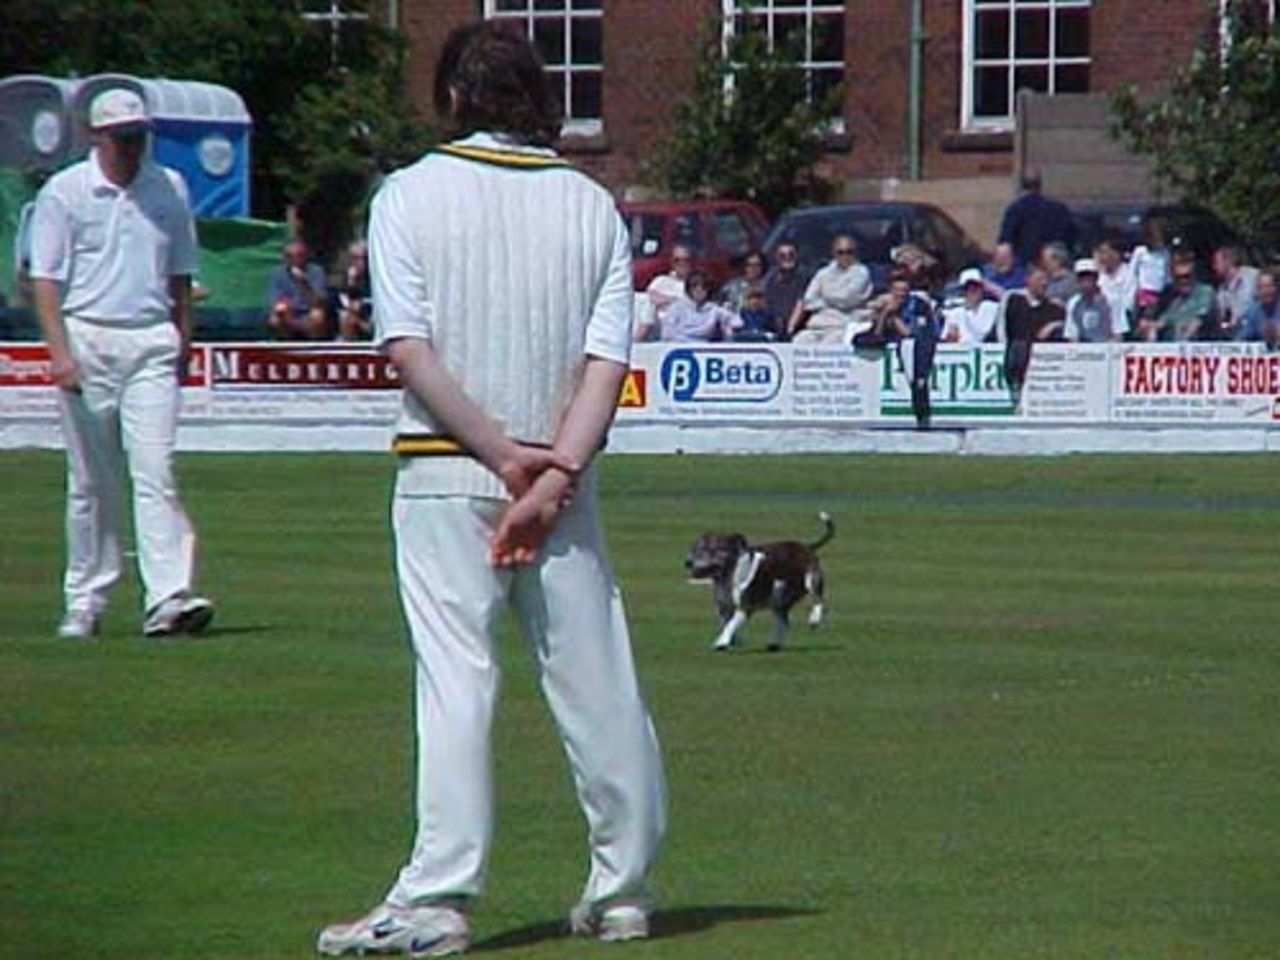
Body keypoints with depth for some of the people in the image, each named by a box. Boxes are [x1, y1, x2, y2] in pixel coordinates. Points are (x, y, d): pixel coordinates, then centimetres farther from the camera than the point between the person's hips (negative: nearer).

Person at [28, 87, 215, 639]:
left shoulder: (169, 190, 10)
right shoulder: (64, 192, -1)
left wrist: (184, 341, 11)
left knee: (155, 470, -10)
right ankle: (84, 602, 14)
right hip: (87, 341, -2)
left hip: (152, 344, 2)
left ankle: (168, 597, -18)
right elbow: (44, 279, -4)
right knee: (91, 483, 4)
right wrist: (60, 352, -14)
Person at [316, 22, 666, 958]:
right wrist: (554, 474, -13)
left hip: (446, 473, -2)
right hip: (563, 474, 3)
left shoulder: (411, 195, -1)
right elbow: (608, 358, -4)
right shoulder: (595, 206, 7)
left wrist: (503, 454, -12)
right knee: (597, 686, 8)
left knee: (455, 680, -5)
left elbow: (409, 347, -11)